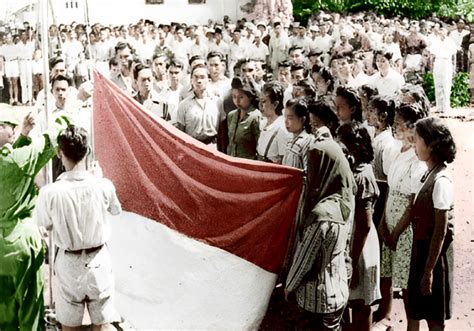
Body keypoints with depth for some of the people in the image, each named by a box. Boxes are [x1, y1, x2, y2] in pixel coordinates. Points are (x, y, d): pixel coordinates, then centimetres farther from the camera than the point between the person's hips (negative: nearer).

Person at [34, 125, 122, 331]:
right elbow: (116, 211, 5)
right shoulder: (104, 186, -18)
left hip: (69, 263, -1)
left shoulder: (50, 193, -22)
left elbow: (44, 225, -2)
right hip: (98, 260, 1)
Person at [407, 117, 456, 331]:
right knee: (414, 312, 19)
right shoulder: (430, 174, 6)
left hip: (434, 253, -9)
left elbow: (441, 230, -20)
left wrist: (429, 271, -19)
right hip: (422, 249, 9)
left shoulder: (441, 180, -20)